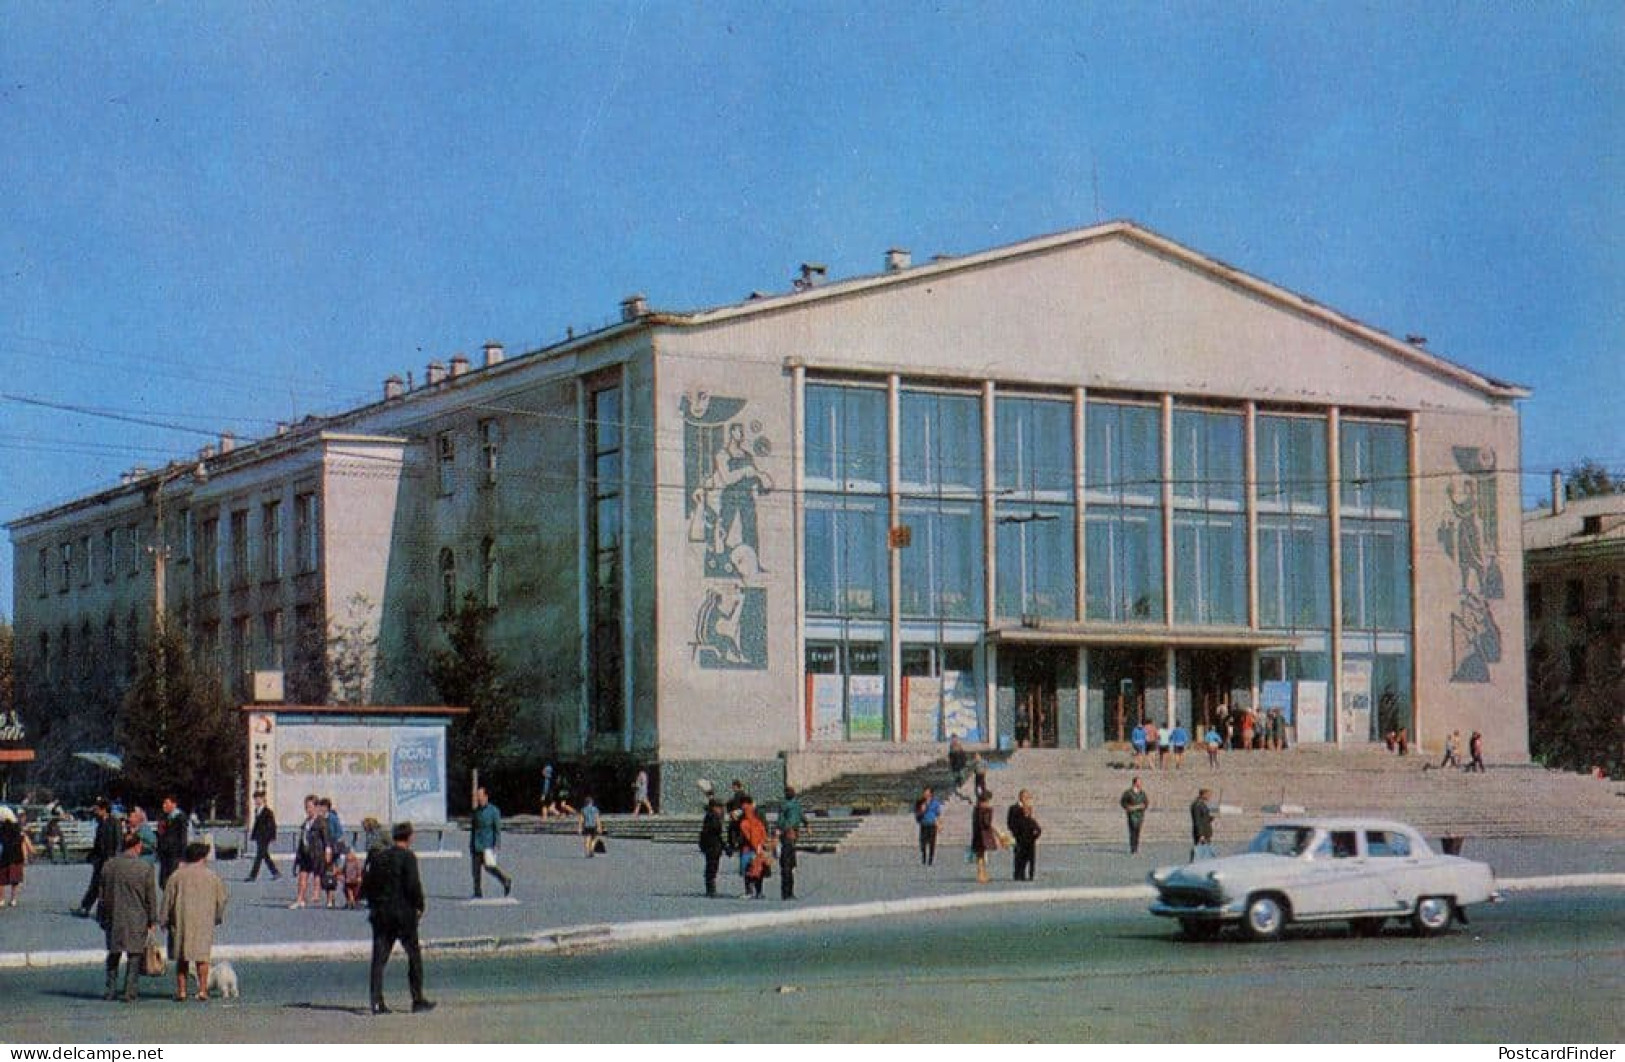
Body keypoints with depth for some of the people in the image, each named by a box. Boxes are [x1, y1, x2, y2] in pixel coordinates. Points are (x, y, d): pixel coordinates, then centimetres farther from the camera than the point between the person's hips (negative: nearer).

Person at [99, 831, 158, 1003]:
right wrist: (152, 921, 4)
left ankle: (110, 990, 17)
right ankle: (130, 992, 3)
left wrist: (102, 918, 15)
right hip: (137, 919, -3)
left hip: (113, 918, 3)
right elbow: (151, 898, -5)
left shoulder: (108, 866, -1)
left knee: (113, 954, 16)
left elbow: (102, 894, 6)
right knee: (134, 955, 6)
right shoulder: (145, 869, -9)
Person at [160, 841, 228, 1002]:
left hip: (181, 922, 0)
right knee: (202, 956, 5)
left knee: (181, 958, 9)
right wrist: (218, 917, 23)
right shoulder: (212, 877, 2)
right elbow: (221, 899, 8)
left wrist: (163, 921, 7)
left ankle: (181, 991, 7)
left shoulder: (177, 876, -1)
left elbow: (168, 900, 0)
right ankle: (202, 990, -1)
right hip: (204, 922, 0)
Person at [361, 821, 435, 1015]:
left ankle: (377, 1002, -4)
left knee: (379, 959, 3)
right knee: (414, 956, 7)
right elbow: (413, 885, -16)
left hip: (380, 914, 5)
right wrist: (419, 907, -5)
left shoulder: (378, 858, 10)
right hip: (404, 913, -5)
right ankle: (418, 1000, 9)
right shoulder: (407, 857, -8)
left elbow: (366, 885, 11)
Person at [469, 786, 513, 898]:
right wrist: (471, 845, 17)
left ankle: (506, 881, 4)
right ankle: (478, 893, 6)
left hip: (488, 845, -6)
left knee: (489, 866, -14)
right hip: (476, 846, 6)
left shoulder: (493, 811, -4)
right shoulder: (475, 811, 13)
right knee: (476, 868, 2)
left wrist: (497, 845, -14)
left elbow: (497, 829, -7)